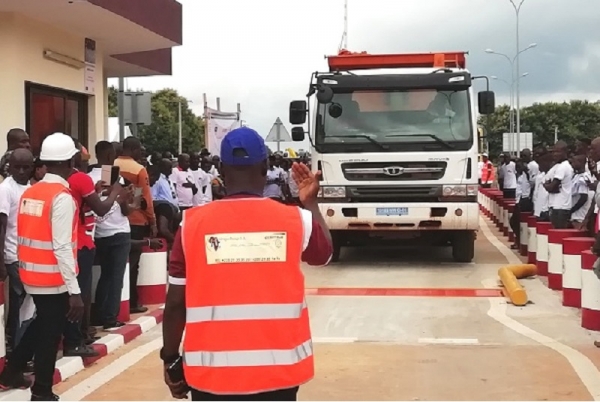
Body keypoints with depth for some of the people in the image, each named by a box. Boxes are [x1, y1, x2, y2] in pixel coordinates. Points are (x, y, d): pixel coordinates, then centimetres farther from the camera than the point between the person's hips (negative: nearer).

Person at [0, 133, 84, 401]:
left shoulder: (29, 192, 5)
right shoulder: (62, 196, -17)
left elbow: (22, 236, 9)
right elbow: (62, 247, -22)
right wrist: (74, 291, -22)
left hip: (31, 275, 7)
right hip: (54, 279, -7)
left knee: (41, 325, 26)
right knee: (50, 334, 6)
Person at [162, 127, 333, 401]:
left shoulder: (193, 223, -5)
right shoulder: (295, 220, -3)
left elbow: (175, 303, 0)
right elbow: (324, 253, 19)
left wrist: (171, 359, 13)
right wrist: (310, 202, 30)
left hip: (212, 369, 0)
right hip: (277, 367, 1)